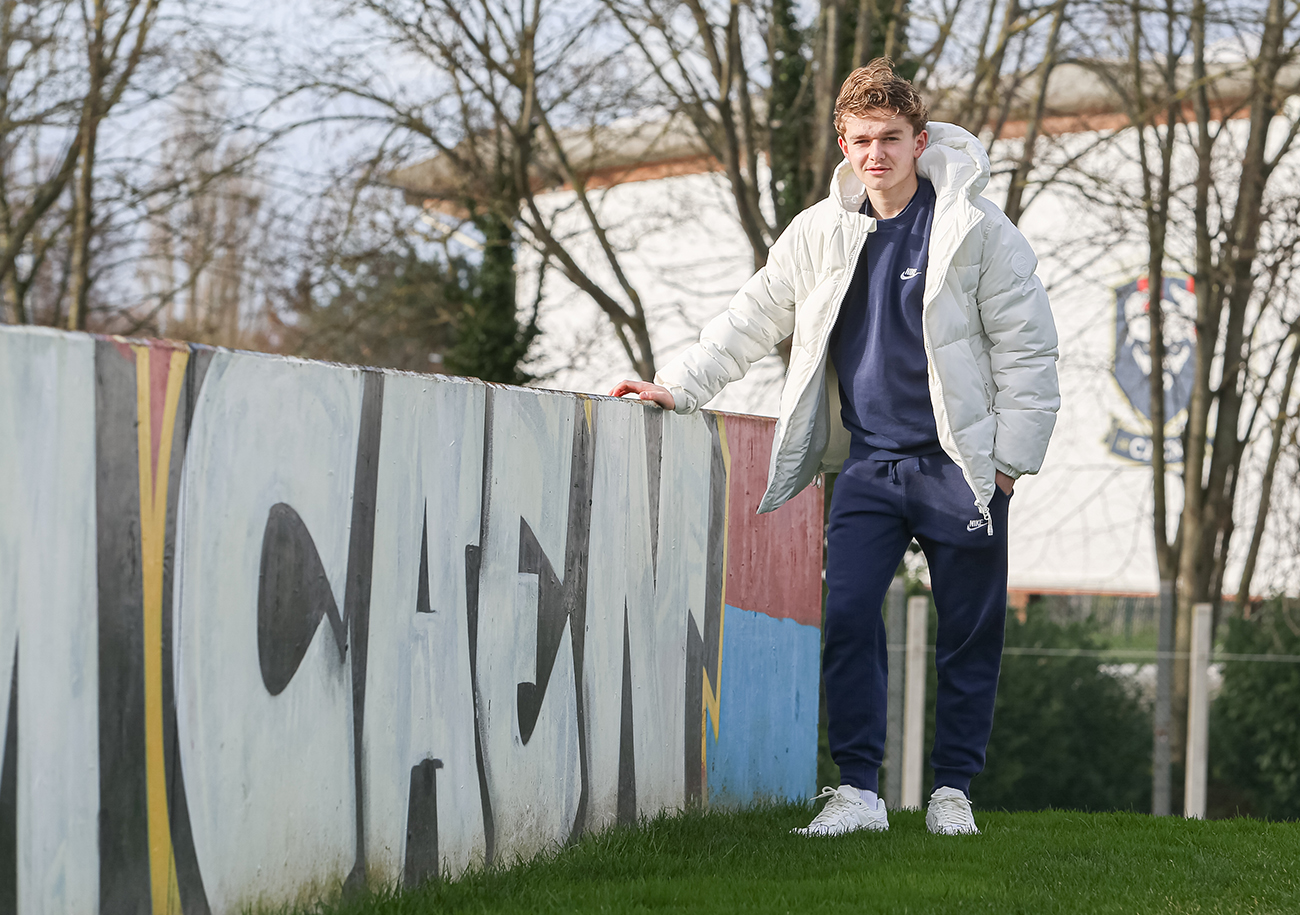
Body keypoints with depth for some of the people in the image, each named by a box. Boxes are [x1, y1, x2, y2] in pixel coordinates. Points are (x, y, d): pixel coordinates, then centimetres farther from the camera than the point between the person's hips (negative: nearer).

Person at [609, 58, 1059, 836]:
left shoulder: (978, 230, -5)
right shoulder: (823, 232, 6)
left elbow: (1028, 349, -3)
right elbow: (753, 320, 14)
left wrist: (1010, 459, -6)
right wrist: (677, 388, 5)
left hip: (957, 463, -3)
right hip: (869, 460, 3)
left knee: (970, 631, 2)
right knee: (848, 618, -10)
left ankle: (954, 788, 14)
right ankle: (859, 791, -6)